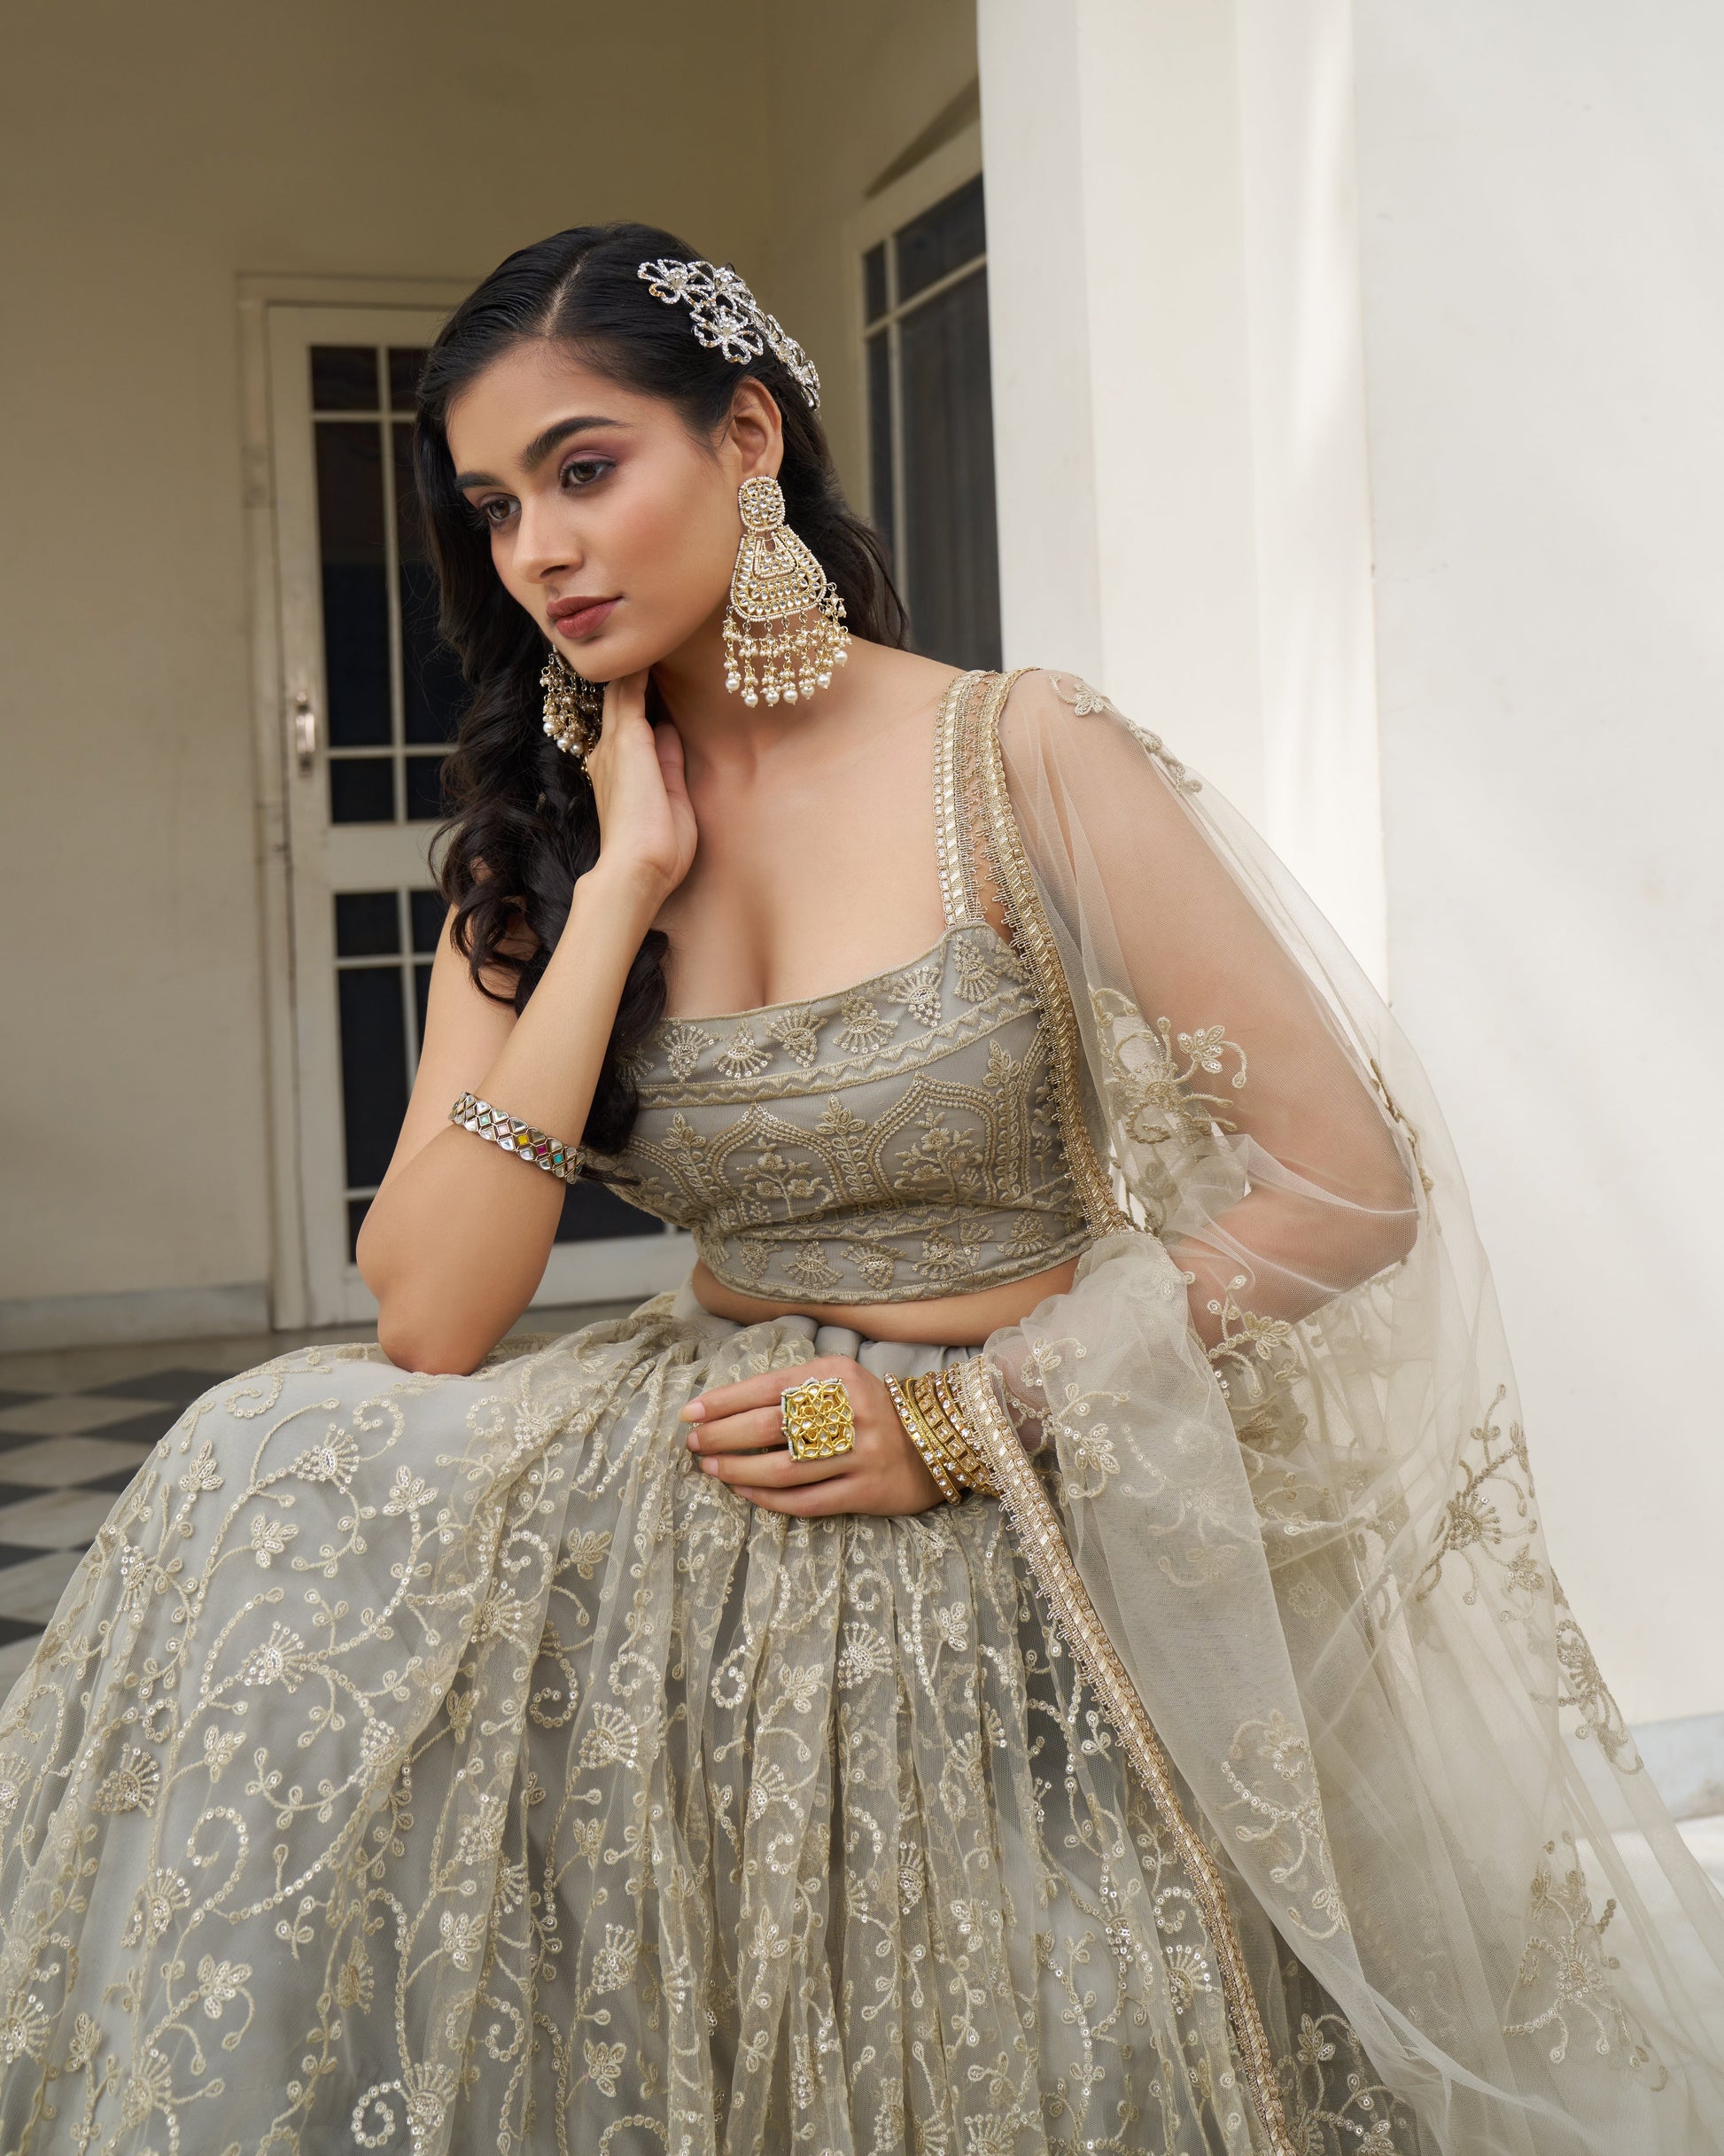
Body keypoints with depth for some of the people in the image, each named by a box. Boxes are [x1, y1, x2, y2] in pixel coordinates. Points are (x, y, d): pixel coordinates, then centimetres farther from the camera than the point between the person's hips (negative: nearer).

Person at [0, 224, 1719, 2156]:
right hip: (699, 1490, 4)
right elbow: (431, 1322, -9)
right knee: (280, 1487, -20)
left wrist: (966, 1421, -14)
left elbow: (1350, 1187, -10)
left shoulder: (1020, 764, -8)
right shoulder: (535, 856, 5)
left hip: (1022, 1545, -3)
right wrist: (623, 889, -11)